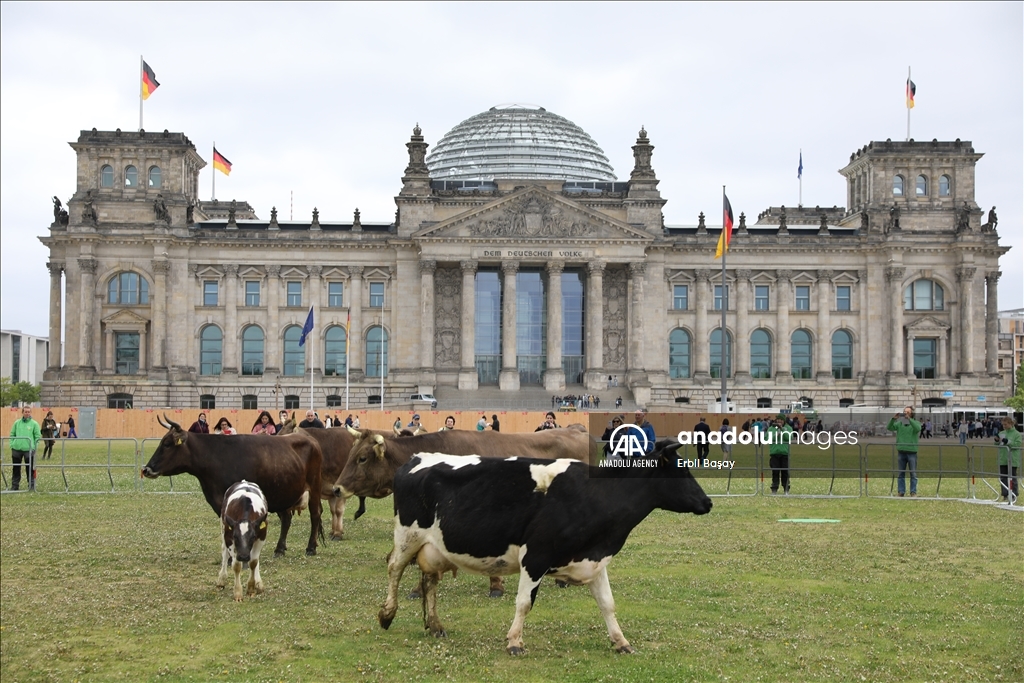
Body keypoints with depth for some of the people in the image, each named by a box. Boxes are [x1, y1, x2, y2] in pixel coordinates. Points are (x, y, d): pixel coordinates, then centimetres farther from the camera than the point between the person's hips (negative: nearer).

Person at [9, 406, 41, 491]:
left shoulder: (34, 424, 0)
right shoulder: (17, 423, 10)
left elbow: (38, 437, -2)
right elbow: (12, 435, 13)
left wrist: (34, 447, -10)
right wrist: (12, 445, 2)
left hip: (28, 449, -3)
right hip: (16, 449, 3)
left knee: (29, 469, 1)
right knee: (16, 468, 8)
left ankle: (31, 485, 9)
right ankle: (14, 486, 16)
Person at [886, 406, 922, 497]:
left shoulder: (916, 423, 4)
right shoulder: (899, 423, 11)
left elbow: (918, 429, -18)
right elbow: (889, 428, -2)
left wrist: (909, 419, -28)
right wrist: (893, 419, -19)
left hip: (912, 452, -2)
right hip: (901, 451, 2)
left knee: (913, 473, -1)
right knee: (901, 473, 4)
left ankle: (913, 492, 3)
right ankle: (901, 491, 8)